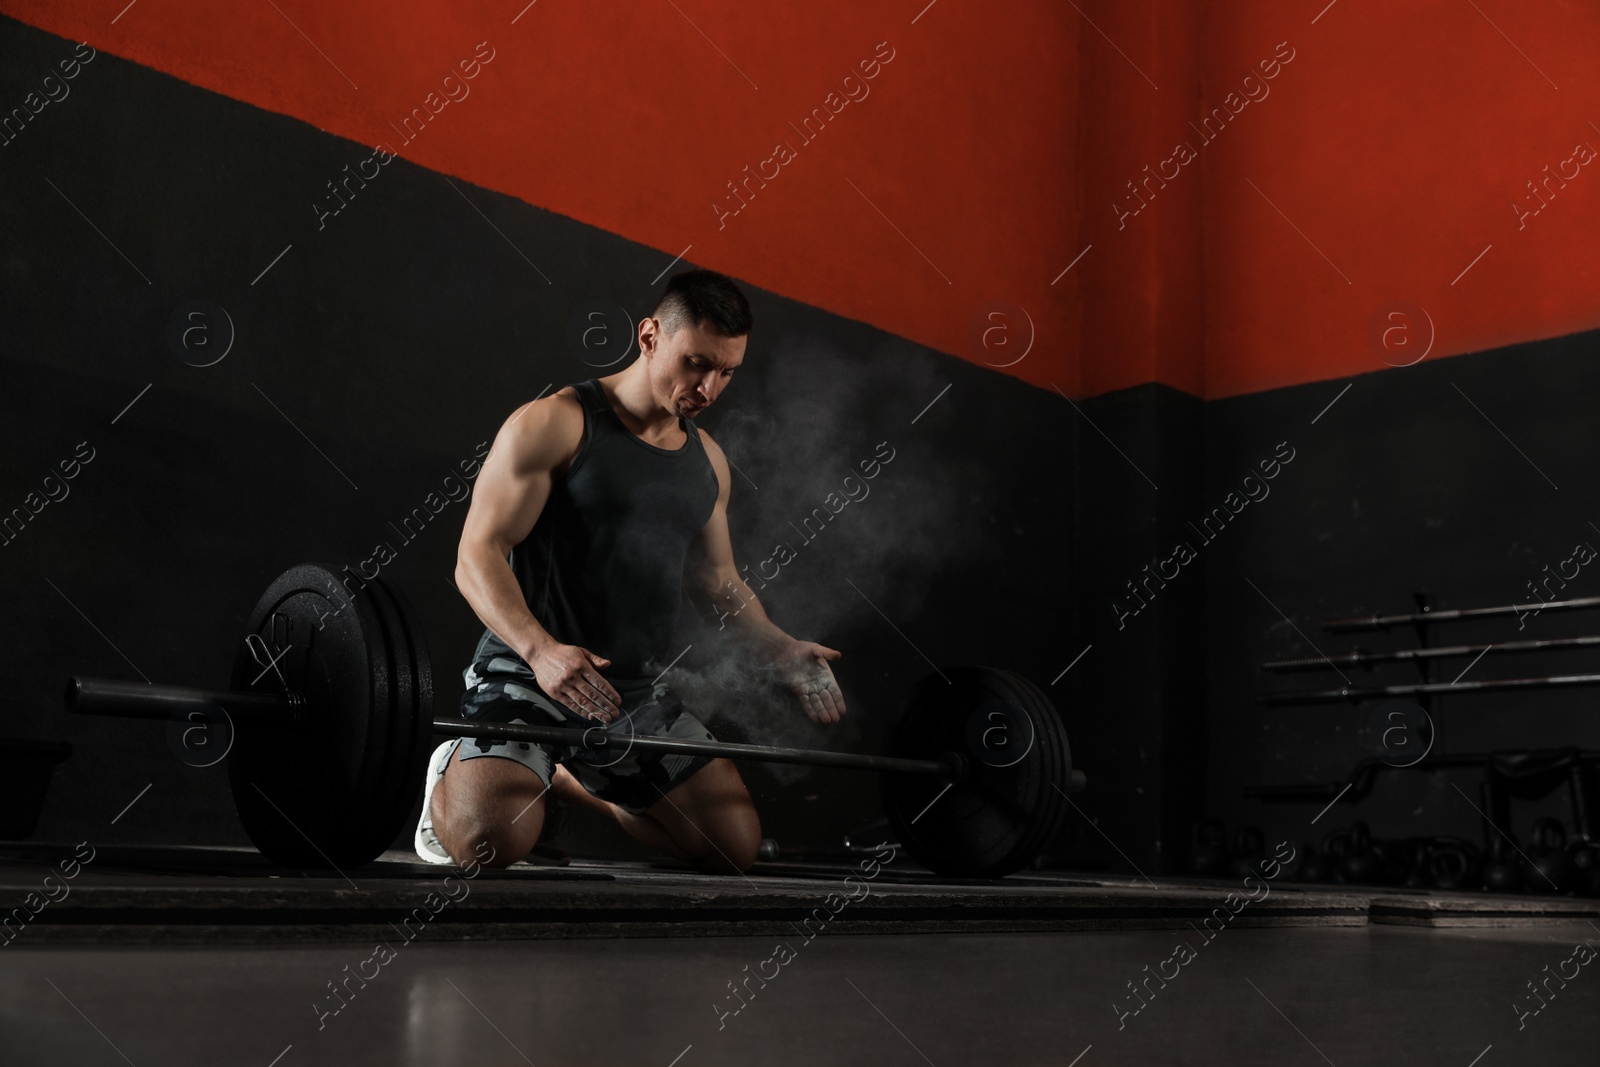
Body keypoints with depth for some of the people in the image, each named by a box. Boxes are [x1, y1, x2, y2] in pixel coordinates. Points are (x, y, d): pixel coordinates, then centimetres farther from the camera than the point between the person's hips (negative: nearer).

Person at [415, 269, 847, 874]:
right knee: (487, 839, -29)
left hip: (639, 692, 7)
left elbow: (716, 578, 21)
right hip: (527, 673, -6)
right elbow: (477, 556, -15)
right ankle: (451, 776, 11)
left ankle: (570, 782, 26)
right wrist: (539, 648, -32)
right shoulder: (554, 426, -9)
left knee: (736, 846, 5)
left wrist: (779, 650, 3)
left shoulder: (707, 461, 12)